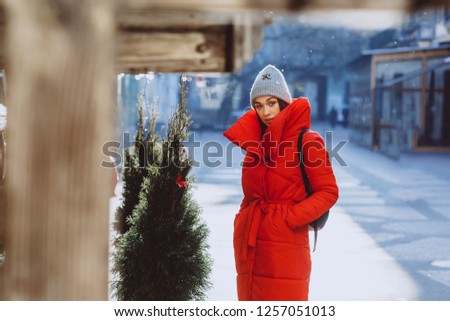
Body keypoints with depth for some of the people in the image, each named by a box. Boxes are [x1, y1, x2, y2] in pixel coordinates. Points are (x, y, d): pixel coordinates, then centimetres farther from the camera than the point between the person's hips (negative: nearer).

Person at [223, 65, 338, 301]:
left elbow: (328, 192, -6)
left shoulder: (306, 141, -4)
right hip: (249, 243, 6)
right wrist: (243, 220, 10)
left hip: (286, 243, -6)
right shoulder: (256, 141, 15)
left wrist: (291, 218, -14)